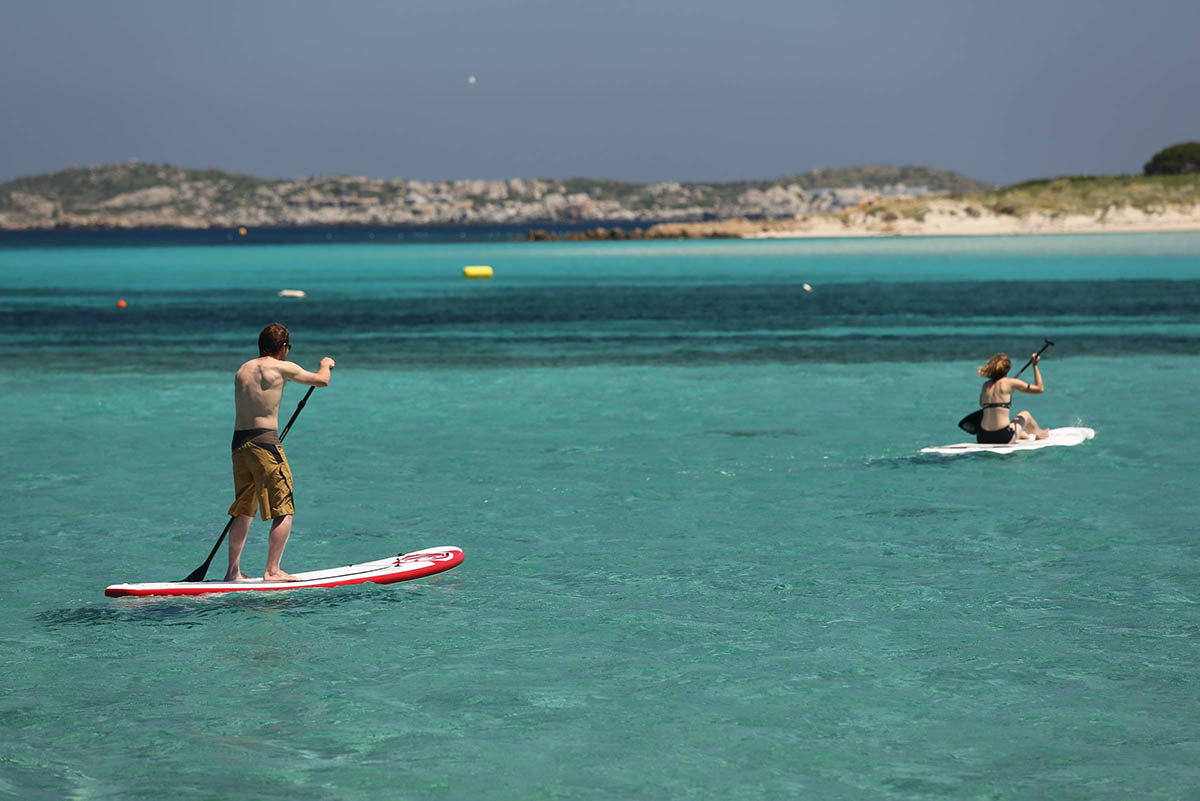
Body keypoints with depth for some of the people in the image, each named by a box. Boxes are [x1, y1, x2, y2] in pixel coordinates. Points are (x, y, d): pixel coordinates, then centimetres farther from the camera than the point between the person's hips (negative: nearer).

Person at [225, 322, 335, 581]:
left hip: (239, 443, 7)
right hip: (264, 441, -7)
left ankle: (233, 570, 17)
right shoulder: (283, 368, -4)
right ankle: (272, 570, -4)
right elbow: (322, 380, 7)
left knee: (243, 511, 15)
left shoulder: (243, 370, 14)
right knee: (284, 511, 0)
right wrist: (326, 364, 29)